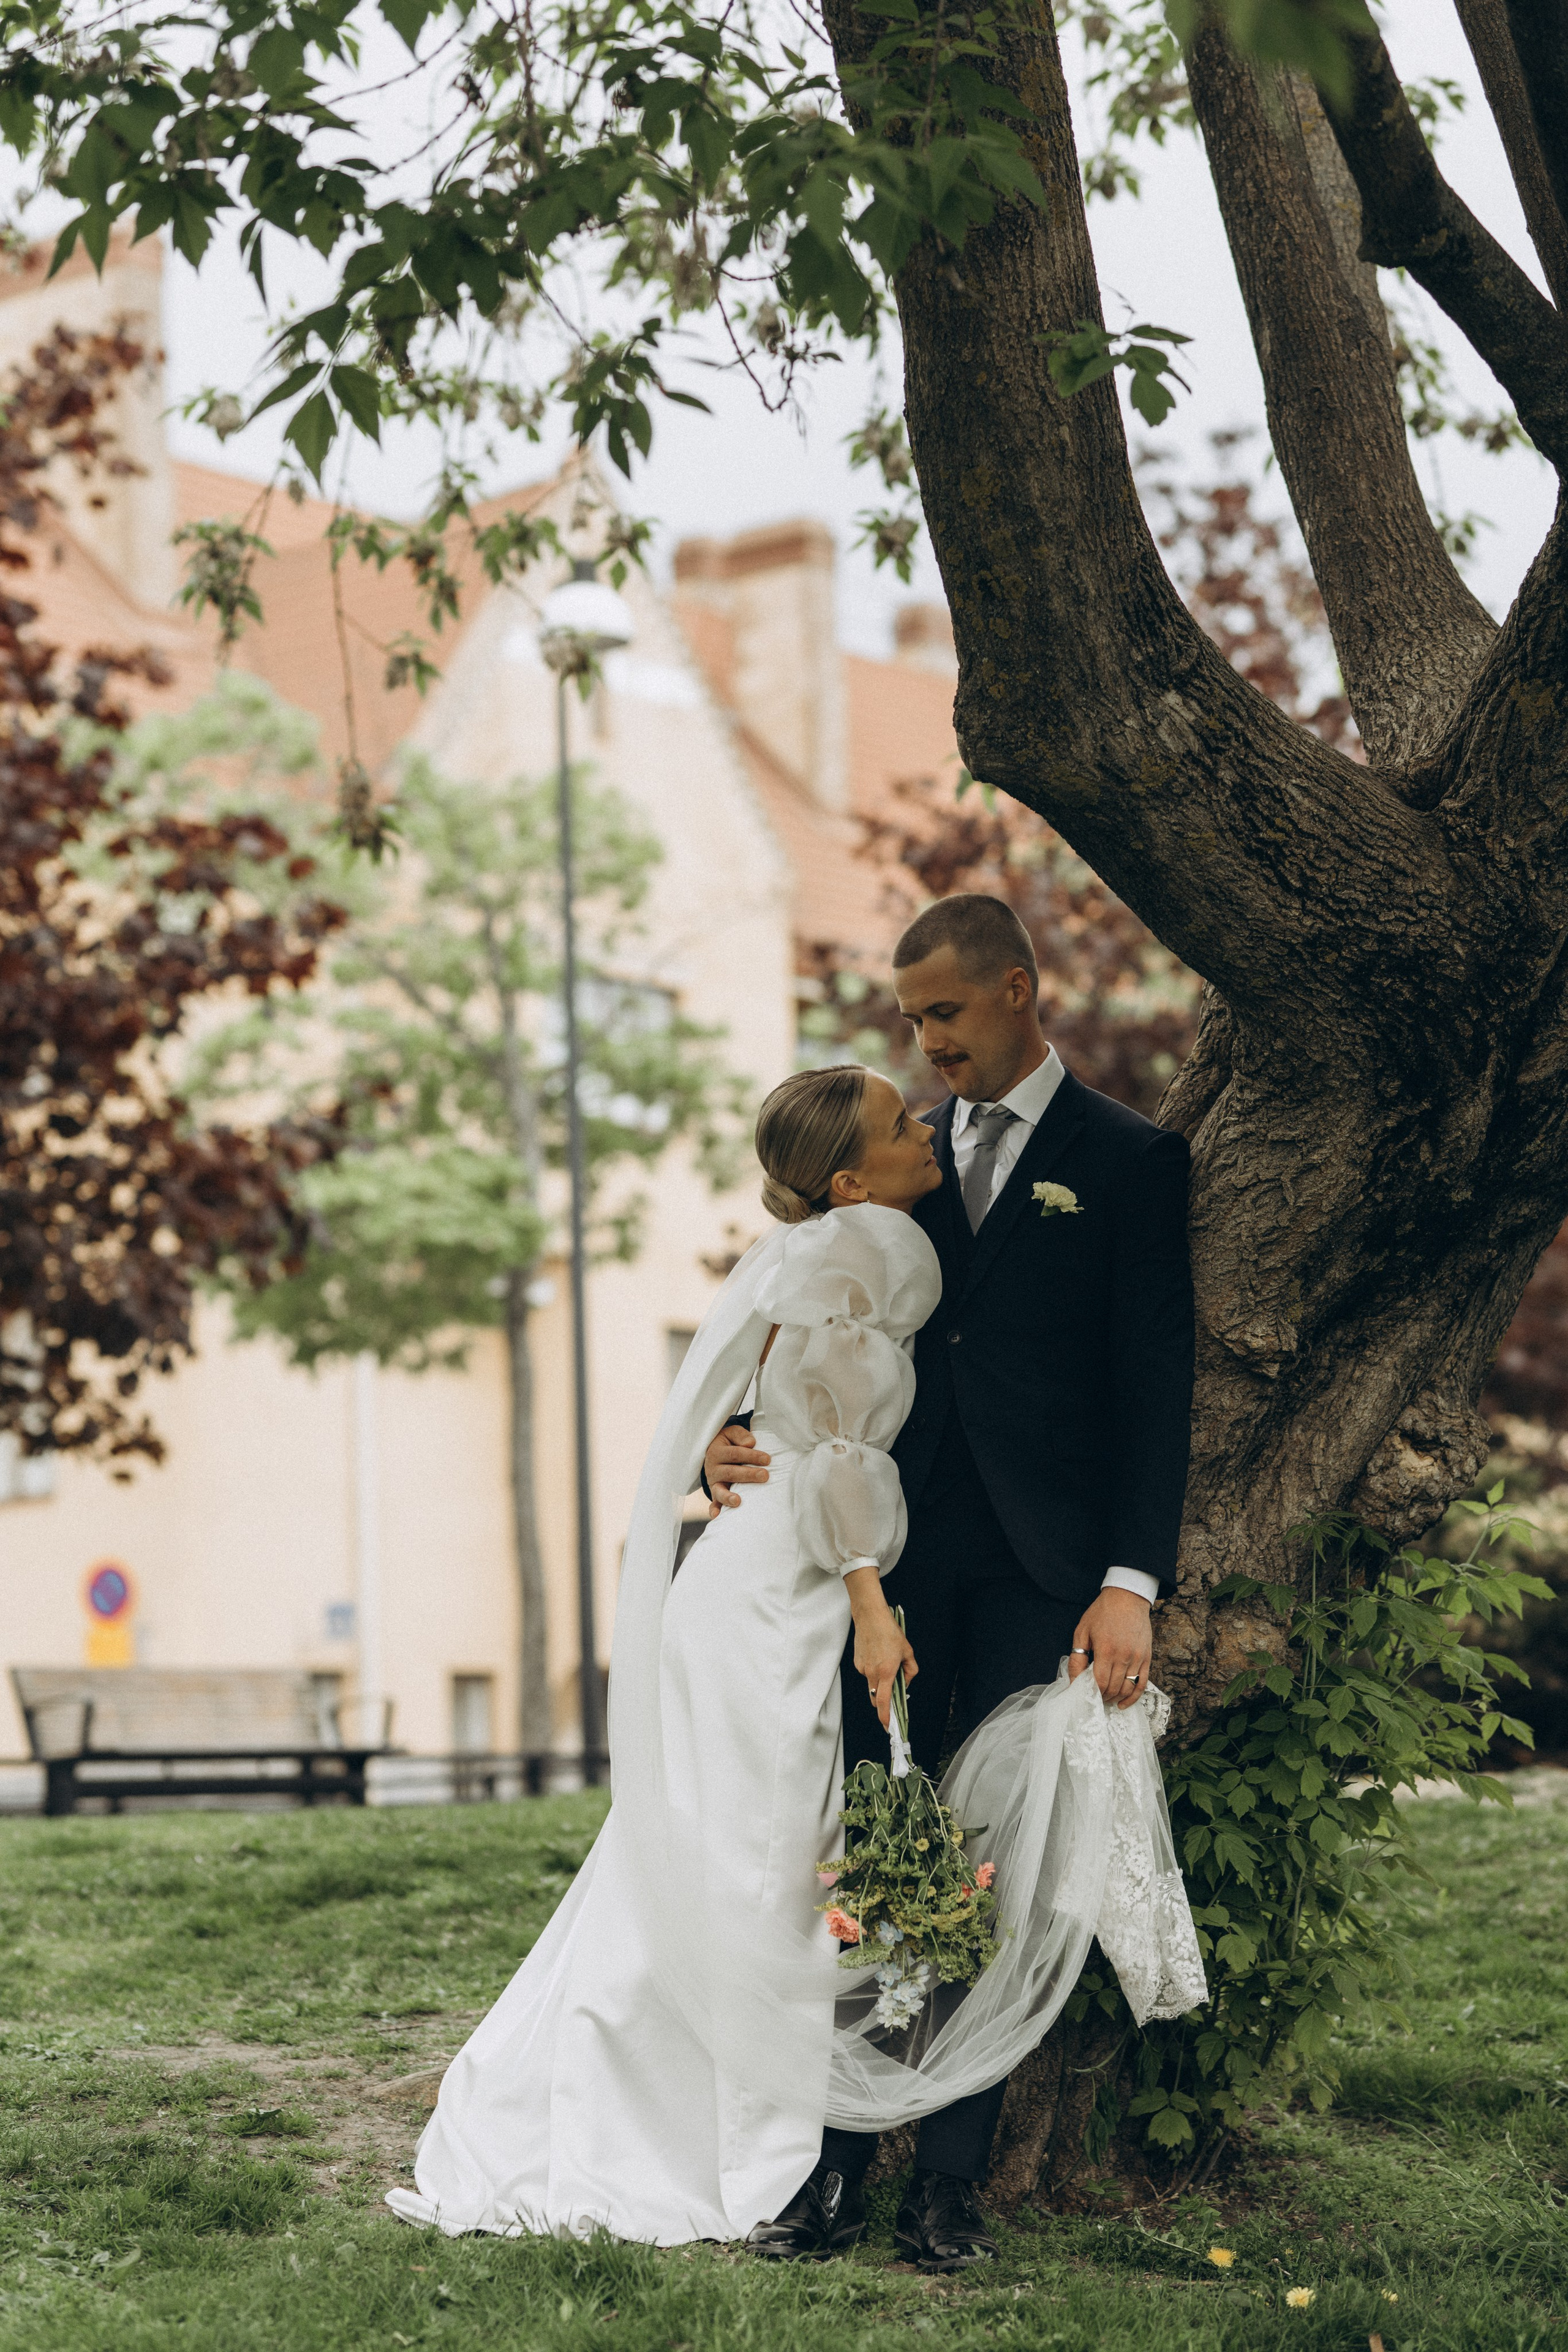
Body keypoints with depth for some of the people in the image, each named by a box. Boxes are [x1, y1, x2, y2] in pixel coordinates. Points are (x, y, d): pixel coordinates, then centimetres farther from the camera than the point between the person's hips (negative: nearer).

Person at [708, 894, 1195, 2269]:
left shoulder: (1128, 1163, 3)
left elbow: (1155, 1385, -2)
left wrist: (1132, 1581, -11)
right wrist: (743, 1433, -1)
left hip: (1040, 1573, -3)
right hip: (897, 1558, 3)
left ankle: (954, 2179, 5)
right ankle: (837, 2160, 3)